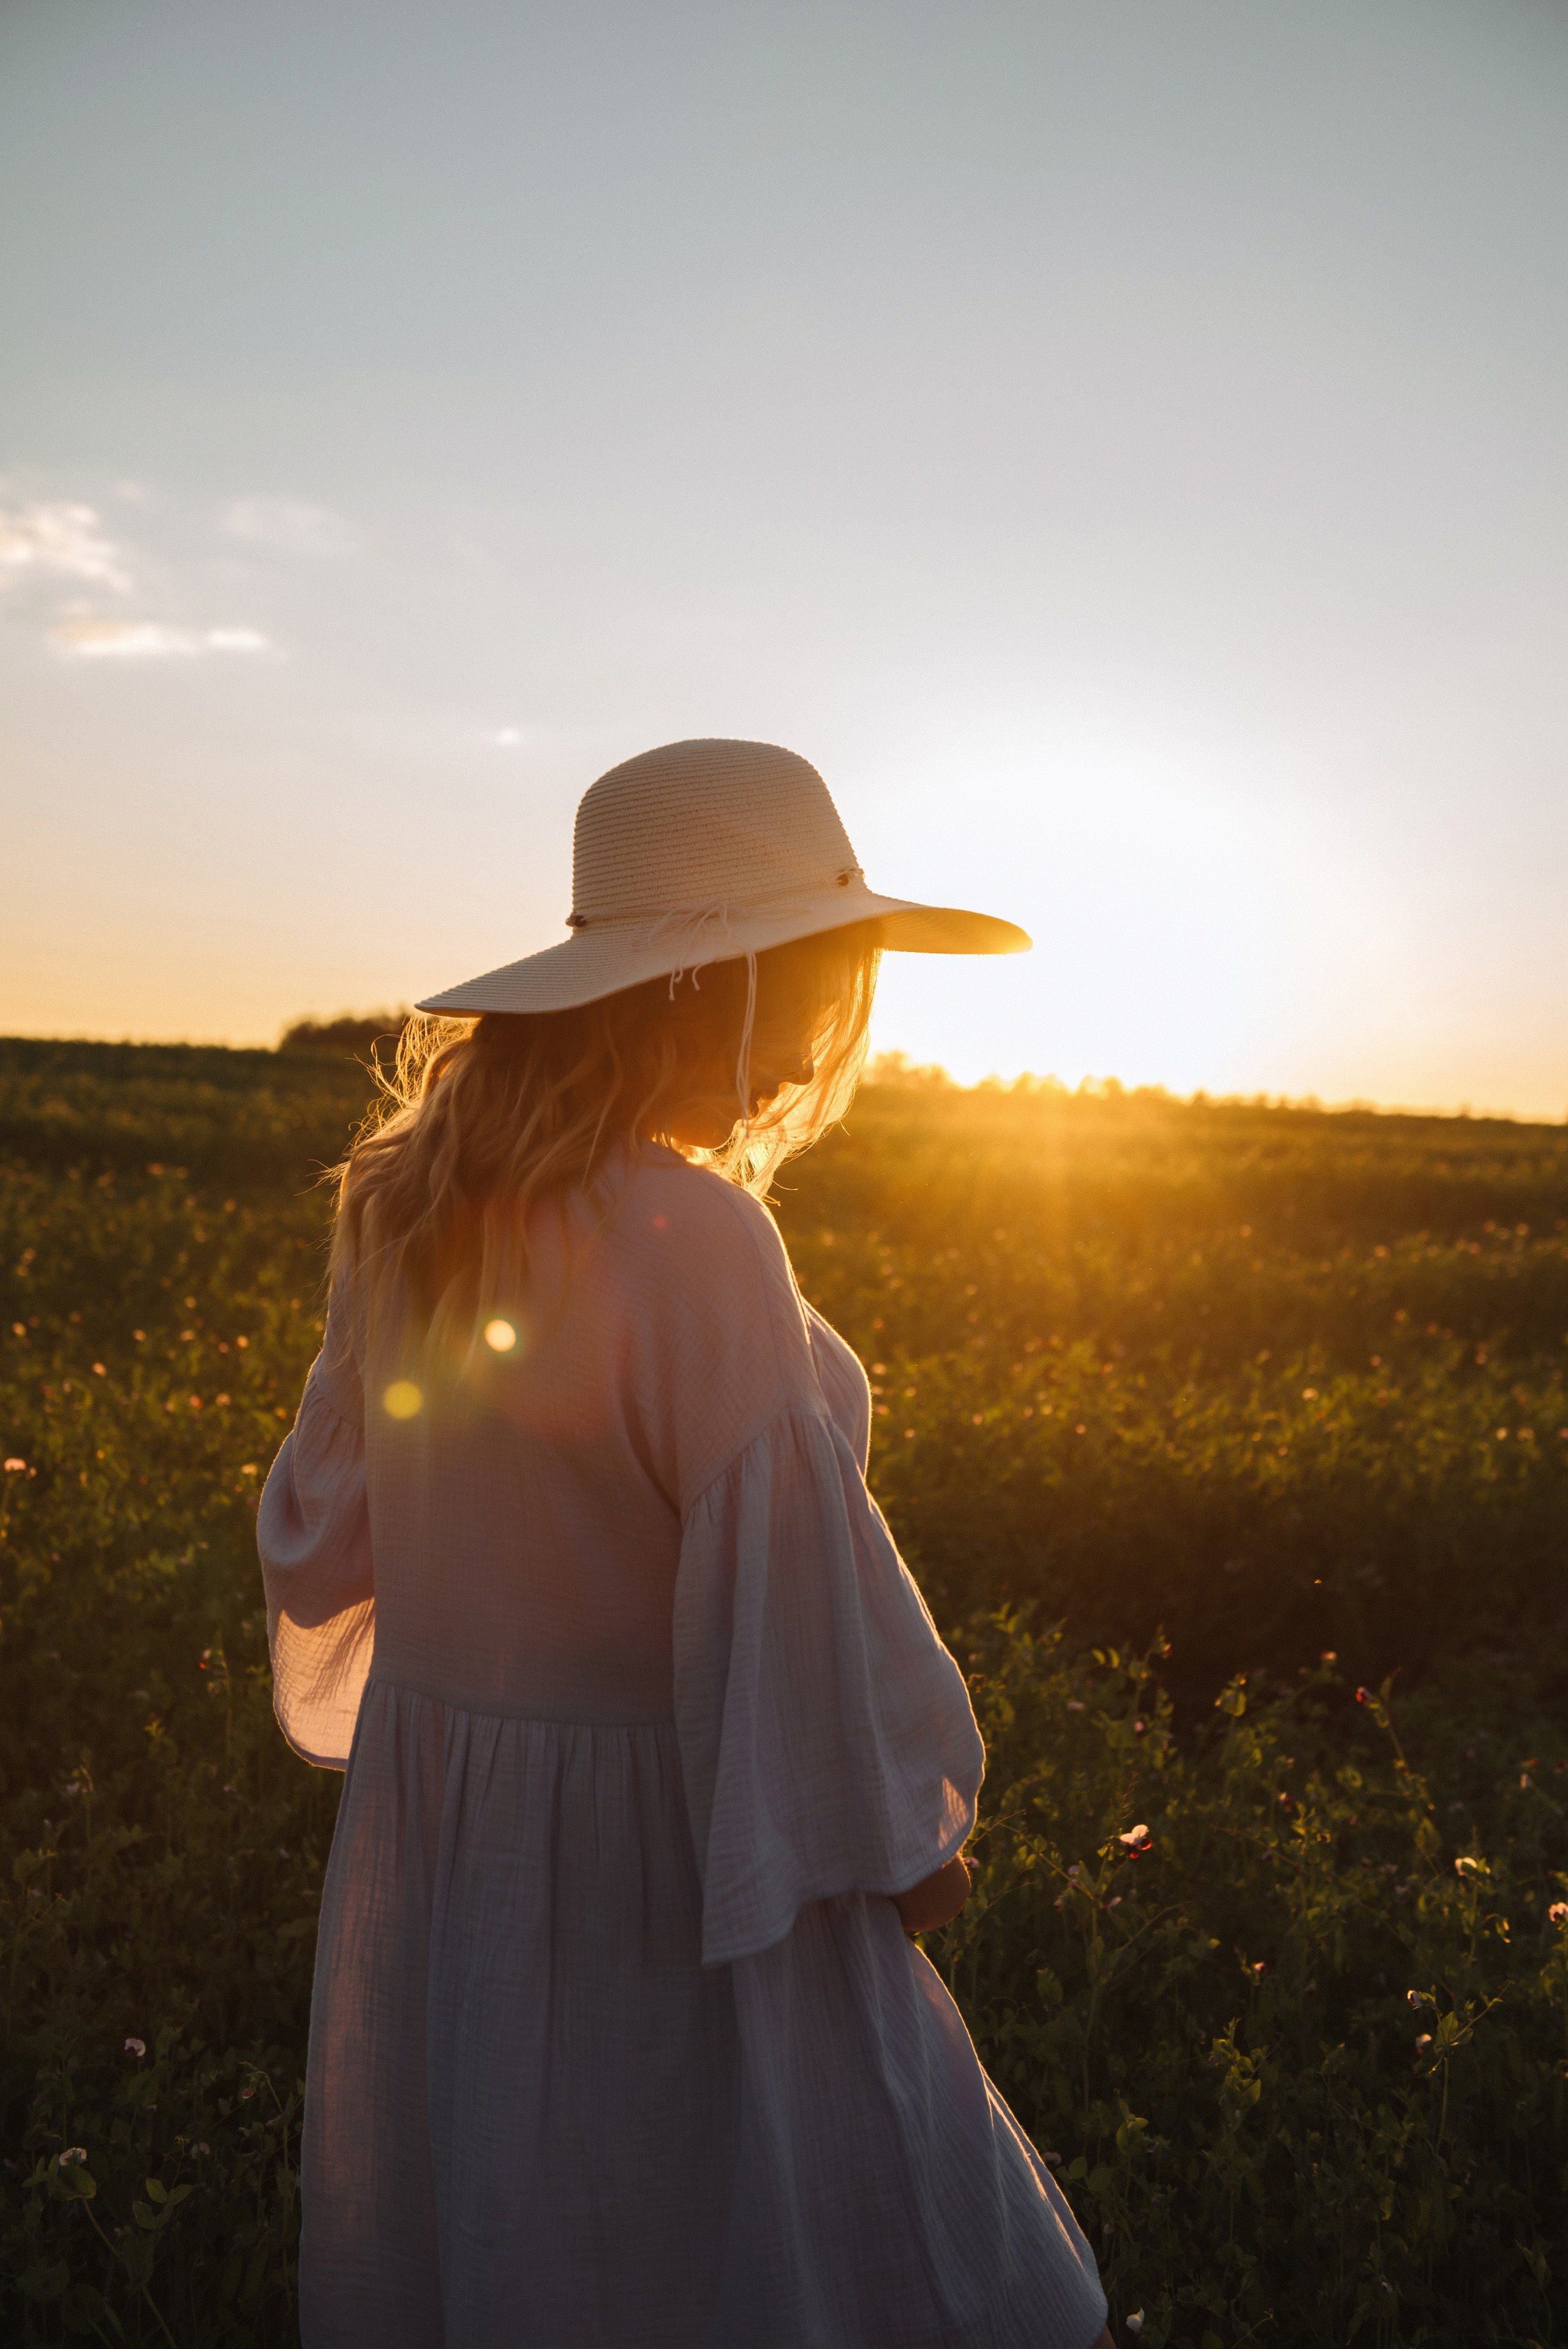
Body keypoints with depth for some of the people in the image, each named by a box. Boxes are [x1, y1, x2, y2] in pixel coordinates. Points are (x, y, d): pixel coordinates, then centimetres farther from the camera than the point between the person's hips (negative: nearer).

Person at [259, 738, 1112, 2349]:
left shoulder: (408, 1202, -2)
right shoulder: (689, 1235, -27)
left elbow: (330, 1519, 8)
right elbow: (788, 1568, -22)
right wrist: (903, 1830, -7)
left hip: (428, 1842, 8)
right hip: (661, 1855, -7)